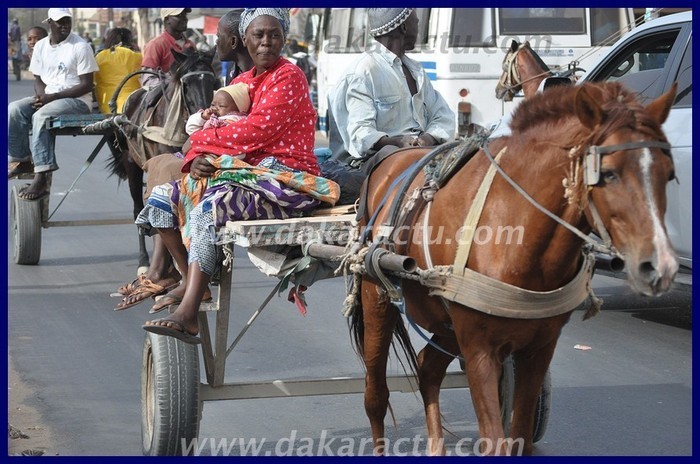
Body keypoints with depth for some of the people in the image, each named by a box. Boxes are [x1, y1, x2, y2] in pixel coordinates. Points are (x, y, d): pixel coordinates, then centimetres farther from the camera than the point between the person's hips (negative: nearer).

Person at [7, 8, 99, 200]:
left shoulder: (80, 46, -8)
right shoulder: (41, 46, 11)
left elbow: (86, 85, -11)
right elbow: (38, 79, 16)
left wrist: (54, 97, -18)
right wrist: (41, 95, -8)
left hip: (77, 100, -6)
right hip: (47, 98, 6)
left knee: (40, 116, -34)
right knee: (13, 110, -19)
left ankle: (41, 179, -37)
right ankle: (22, 160, -6)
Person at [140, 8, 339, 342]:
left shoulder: (289, 77, -7)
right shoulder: (242, 83, 17)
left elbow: (256, 131, -18)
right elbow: (215, 130, 12)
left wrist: (198, 141, -7)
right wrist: (197, 159, -12)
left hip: (283, 179, -9)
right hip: (245, 172, 9)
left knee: (210, 205, -34)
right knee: (162, 197, 3)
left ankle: (187, 316, -41)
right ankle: (191, 282, 5)